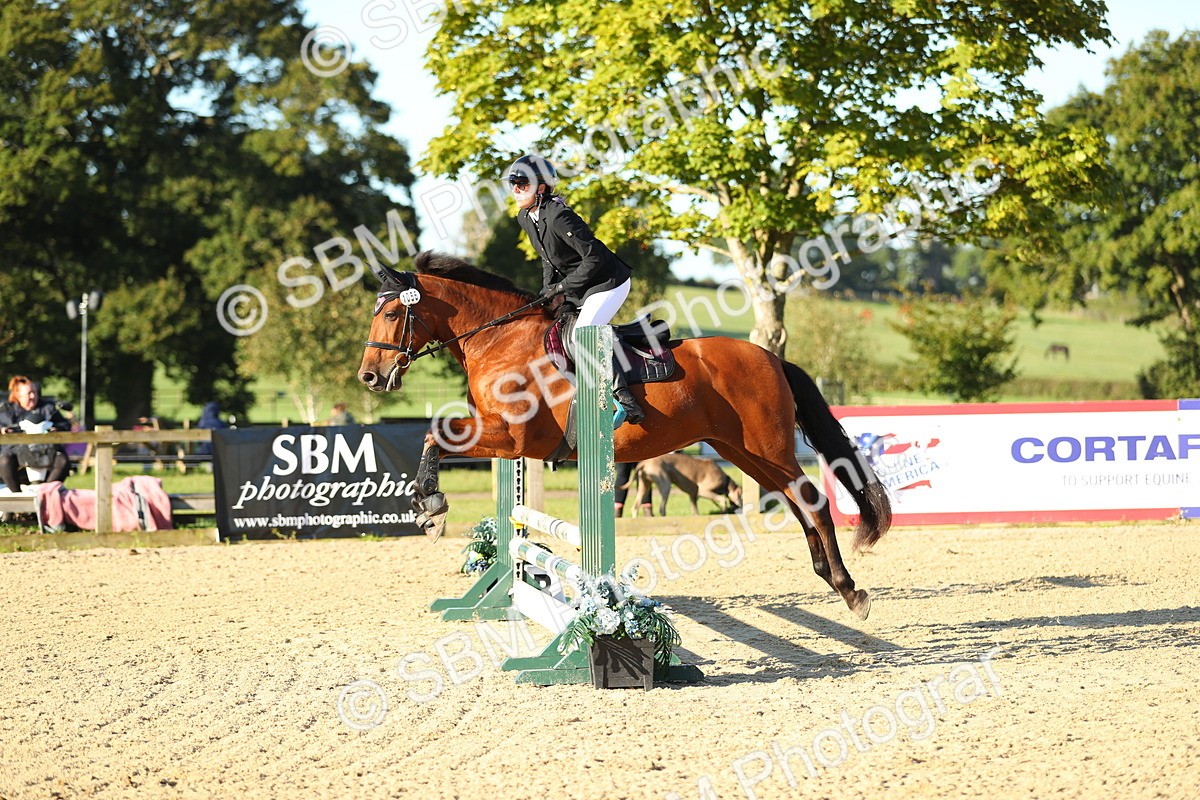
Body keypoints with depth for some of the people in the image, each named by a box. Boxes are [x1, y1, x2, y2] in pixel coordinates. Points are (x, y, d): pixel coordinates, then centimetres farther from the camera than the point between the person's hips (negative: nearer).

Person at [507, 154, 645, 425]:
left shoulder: (559, 218, -27)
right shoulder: (525, 218, 2)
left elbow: (594, 257, -27)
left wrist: (563, 288, -20)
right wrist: (549, 293, -1)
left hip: (609, 281, -10)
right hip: (579, 286, 10)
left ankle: (625, 400, -26)